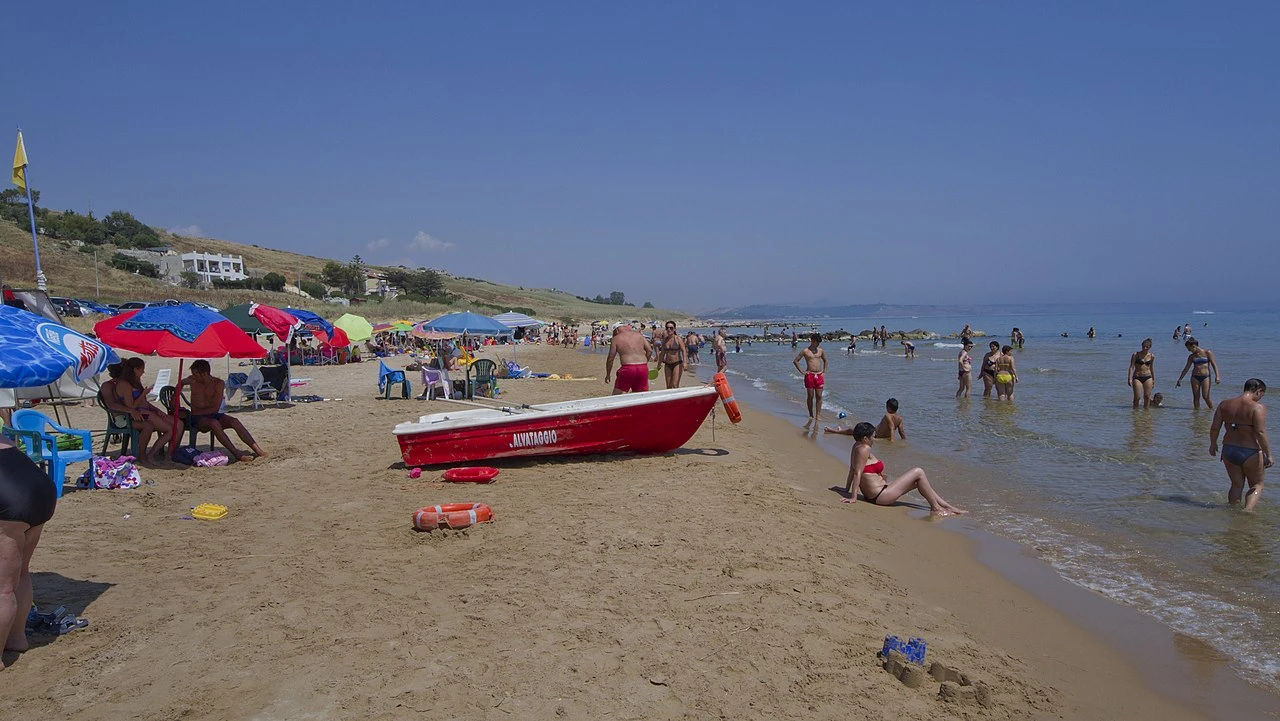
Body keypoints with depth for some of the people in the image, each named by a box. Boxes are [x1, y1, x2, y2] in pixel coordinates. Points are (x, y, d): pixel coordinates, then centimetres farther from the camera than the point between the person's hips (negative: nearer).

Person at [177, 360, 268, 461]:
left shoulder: (218, 383, -6)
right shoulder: (192, 381, 0)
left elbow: (216, 408, -10)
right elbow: (181, 383, 26)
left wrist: (197, 411, -13)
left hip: (213, 415, 1)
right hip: (196, 419, -1)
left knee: (234, 421, -27)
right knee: (214, 423, -35)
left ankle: (258, 450, -32)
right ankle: (237, 454, -40)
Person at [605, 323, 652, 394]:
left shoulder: (616, 338, 5)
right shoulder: (639, 334, 16)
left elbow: (610, 358, 5)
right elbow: (650, 350, 12)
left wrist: (608, 374, 13)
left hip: (628, 368, -4)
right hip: (643, 368, 4)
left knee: (616, 396, 4)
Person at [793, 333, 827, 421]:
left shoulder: (821, 351, 10)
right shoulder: (805, 351, -1)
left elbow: (825, 361, 26)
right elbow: (795, 361, 3)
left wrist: (824, 372, 15)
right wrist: (802, 371, -2)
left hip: (819, 375, 3)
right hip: (809, 375, -3)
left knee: (819, 396, -1)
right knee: (810, 396, 1)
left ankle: (818, 415, 0)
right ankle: (811, 415, 10)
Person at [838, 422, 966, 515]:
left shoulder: (857, 446, 11)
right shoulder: (864, 448, -18)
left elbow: (852, 471, 14)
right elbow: (858, 473, -21)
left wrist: (846, 492, 16)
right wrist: (853, 497, -22)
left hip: (874, 495, 11)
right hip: (880, 495, -11)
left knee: (919, 482, 18)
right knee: (918, 473, -6)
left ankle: (949, 507, 22)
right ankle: (936, 508, 4)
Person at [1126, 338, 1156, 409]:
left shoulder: (1151, 356, 6)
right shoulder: (1136, 354, -4)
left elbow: (1151, 368, 18)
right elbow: (1131, 367, -6)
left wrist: (1153, 380, 21)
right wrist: (1130, 378, -15)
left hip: (1148, 378, 3)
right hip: (1137, 377, -3)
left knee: (1147, 397, 3)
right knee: (1137, 397, -6)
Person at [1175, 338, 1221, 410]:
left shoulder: (1207, 353, -1)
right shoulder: (1191, 356, 9)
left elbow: (1214, 364, -3)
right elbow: (1186, 368, 13)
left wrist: (1217, 376, -13)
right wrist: (1180, 379, 13)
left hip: (1205, 377, -4)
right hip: (1195, 377, 4)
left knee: (1205, 396, -9)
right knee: (1196, 396, 2)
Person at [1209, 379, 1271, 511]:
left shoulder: (1224, 405, 0)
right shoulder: (1258, 408, -15)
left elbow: (1214, 428, 2)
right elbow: (1260, 433, -20)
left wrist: (1213, 444, 17)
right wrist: (1268, 455, -13)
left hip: (1228, 451, 5)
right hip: (1250, 453, -4)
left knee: (1236, 485, 21)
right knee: (1257, 486, 15)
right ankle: (1247, 511, 0)